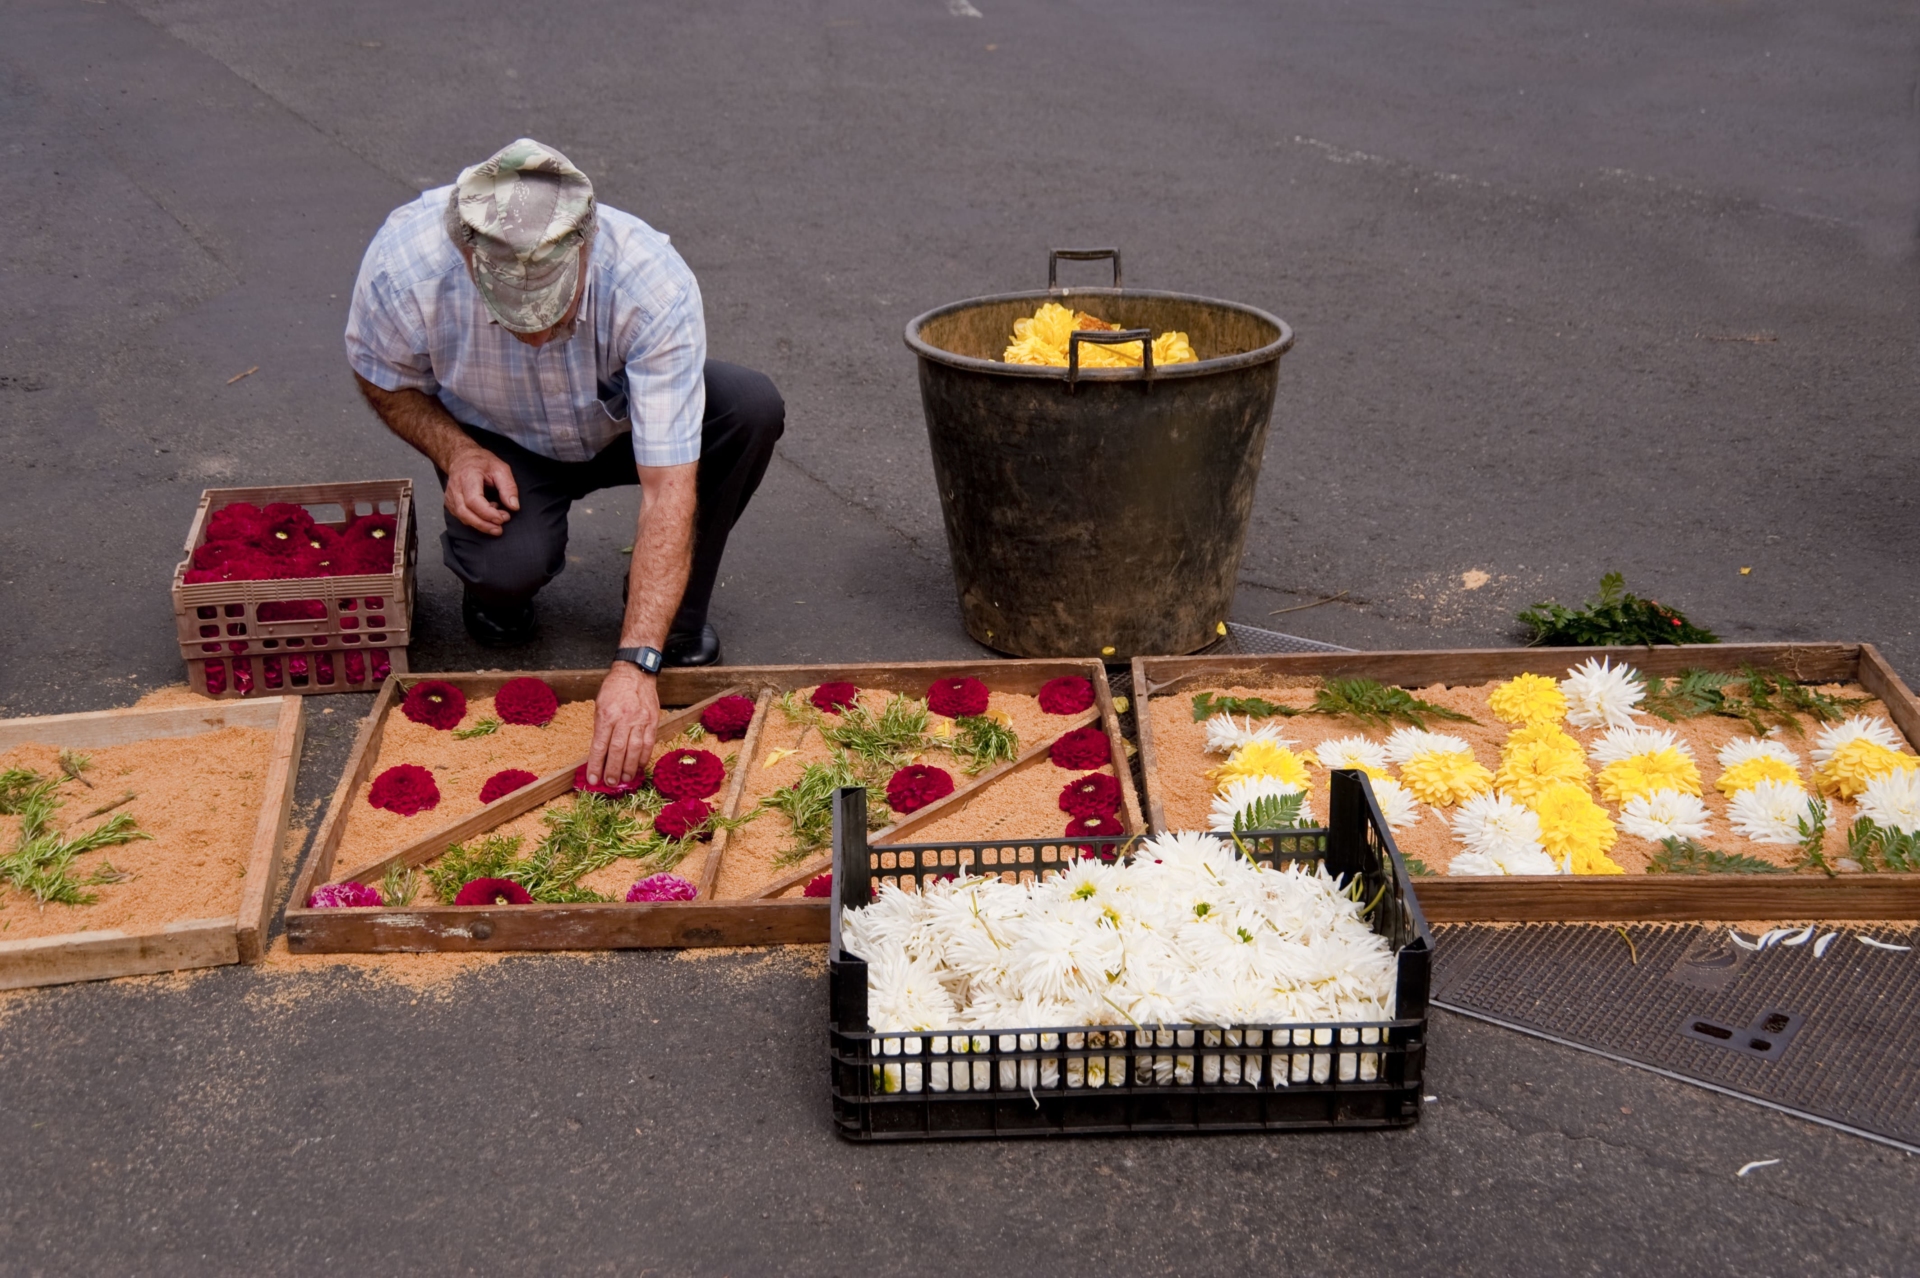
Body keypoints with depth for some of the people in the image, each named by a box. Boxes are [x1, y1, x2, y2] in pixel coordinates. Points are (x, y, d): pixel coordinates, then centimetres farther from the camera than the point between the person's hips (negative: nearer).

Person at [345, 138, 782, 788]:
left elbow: (669, 490, -39)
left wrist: (634, 663, -46)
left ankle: (678, 612, -5)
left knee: (752, 406, -30)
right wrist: (456, 451, -26)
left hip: (626, 423, 1)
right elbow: (382, 377, -7)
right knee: (511, 565, -33)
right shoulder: (404, 264, -33)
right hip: (500, 441, -1)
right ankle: (493, 586, 7)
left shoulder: (656, 283, -38)